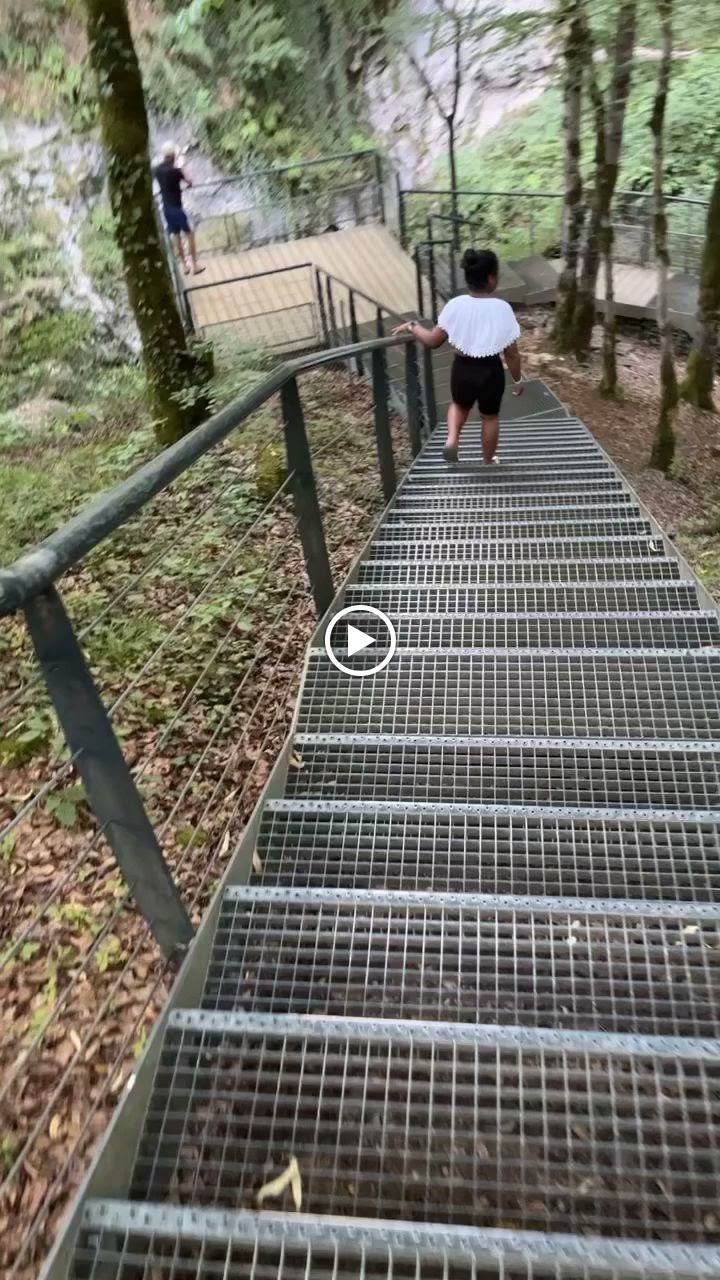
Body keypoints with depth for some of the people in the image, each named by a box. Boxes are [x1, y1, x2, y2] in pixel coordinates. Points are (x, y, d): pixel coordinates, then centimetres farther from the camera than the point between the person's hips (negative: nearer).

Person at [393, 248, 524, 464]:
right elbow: (511, 353, -10)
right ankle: (488, 463, 36)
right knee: (490, 417, 22)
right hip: (490, 370, -1)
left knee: (459, 405, 32)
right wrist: (518, 379, 5)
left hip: (462, 368, 2)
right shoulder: (502, 309, -15)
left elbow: (433, 340, -8)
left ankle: (451, 441, 7)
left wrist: (412, 326, 9)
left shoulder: (455, 305, -12)